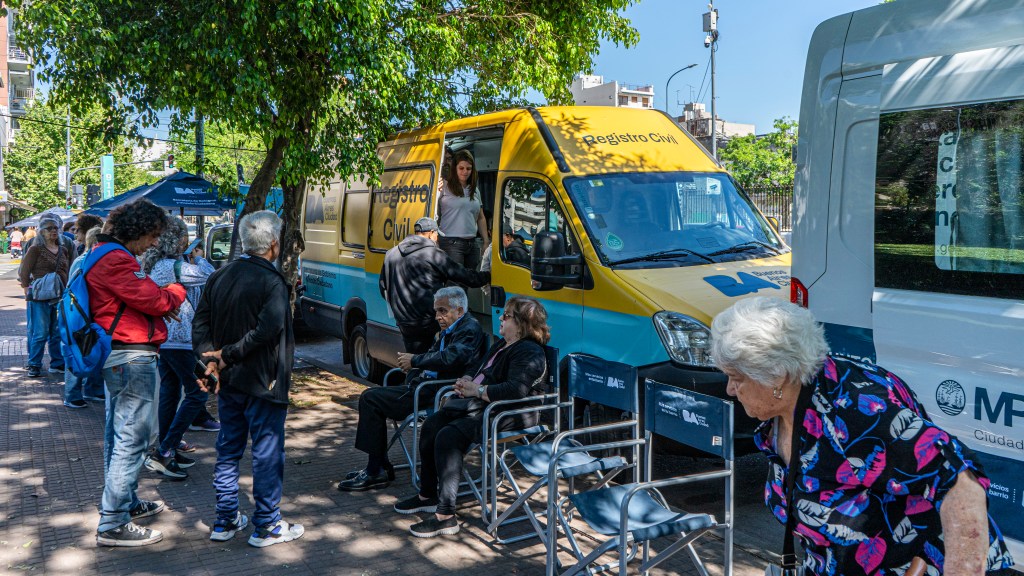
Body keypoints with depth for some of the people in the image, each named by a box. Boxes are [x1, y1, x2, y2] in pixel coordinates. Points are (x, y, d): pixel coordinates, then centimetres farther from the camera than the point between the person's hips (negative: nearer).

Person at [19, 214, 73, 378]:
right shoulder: (36, 249, -3)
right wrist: (29, 294, -5)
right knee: (40, 333, -2)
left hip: (60, 297, 5)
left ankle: (57, 363, 20)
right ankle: (34, 365, 8)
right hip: (40, 298, -5)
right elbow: (24, 272, -3)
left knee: (58, 333, 10)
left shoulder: (64, 250, 12)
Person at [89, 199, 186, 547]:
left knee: (119, 436, 20)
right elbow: (152, 299, -21)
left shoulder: (107, 255, 18)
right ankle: (113, 525, -3)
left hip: (117, 357, 12)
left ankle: (126, 503, 34)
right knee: (131, 440, -7)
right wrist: (176, 292, -1)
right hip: (132, 358, -12)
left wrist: (163, 300, 3)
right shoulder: (115, 259, -17)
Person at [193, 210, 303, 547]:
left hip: (228, 381, 7)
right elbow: (268, 330, -26)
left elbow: (200, 325, 3)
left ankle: (226, 520, 24)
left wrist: (212, 362, -5)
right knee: (267, 453, 3)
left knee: (228, 450, 16)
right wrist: (227, 355, -17)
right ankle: (267, 526, 11)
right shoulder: (271, 282, -16)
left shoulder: (219, 278, 6)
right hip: (263, 382, -7)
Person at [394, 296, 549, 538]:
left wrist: (478, 390, -21)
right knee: (432, 425, 3)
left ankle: (445, 516, -21)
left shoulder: (529, 353, -16)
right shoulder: (502, 345, 19)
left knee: (449, 436, -26)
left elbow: (516, 390, -30)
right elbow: (479, 369, 29)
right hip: (478, 405, 11)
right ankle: (428, 496, 16)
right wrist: (466, 380, 5)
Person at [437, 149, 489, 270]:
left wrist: (486, 241, 18)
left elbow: (481, 218, 23)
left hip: (472, 244, 6)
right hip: (451, 243, -6)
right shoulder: (444, 186, 0)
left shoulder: (475, 191, 19)